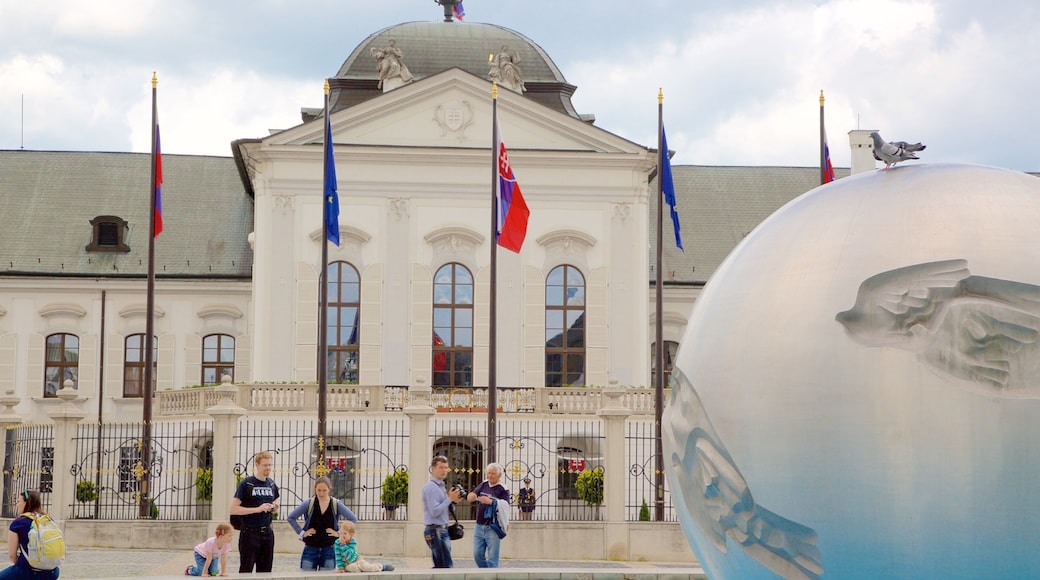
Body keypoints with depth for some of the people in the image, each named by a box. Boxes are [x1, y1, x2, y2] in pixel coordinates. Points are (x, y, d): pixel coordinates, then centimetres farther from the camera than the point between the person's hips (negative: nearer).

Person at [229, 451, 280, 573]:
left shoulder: (272, 485, 11)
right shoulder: (246, 484, -7)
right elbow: (233, 509, -13)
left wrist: (274, 507, 2)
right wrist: (258, 509, -20)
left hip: (267, 532, 6)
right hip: (250, 532, -6)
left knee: (265, 571, 8)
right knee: (246, 570, -4)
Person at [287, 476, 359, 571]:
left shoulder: (336, 504, -2)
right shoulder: (308, 504, -3)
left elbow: (353, 519, 3)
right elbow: (291, 518, 3)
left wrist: (340, 533, -2)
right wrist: (301, 533, -3)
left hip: (328, 550, 0)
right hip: (310, 548, 0)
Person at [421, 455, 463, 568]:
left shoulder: (440, 486, 17)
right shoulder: (431, 487, -13)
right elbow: (434, 512, -20)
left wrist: (453, 501, 3)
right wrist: (449, 499, -17)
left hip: (441, 530, 10)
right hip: (435, 531, -10)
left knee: (440, 566, 10)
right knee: (446, 566, -13)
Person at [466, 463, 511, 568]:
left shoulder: (503, 489, -6)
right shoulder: (483, 485, 10)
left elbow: (505, 506, -18)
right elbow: (472, 495, 5)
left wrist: (491, 502, -32)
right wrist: (471, 496, -20)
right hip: (479, 526, 5)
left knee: (492, 558, -3)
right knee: (477, 554, 8)